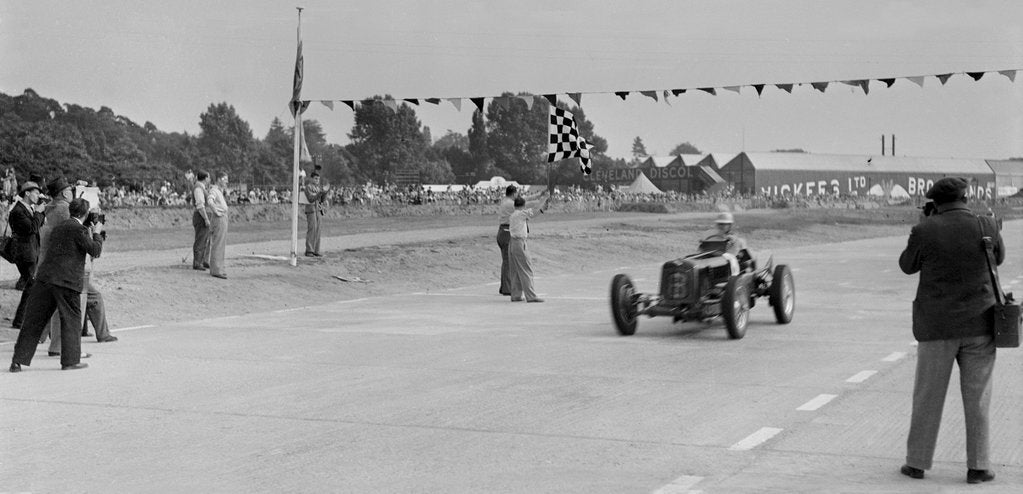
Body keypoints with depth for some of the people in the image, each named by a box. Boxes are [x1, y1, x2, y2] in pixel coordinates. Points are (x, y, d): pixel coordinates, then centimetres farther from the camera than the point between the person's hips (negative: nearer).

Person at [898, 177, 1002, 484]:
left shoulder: (926, 230, -9)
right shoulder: (986, 227, -4)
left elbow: (908, 266, 7)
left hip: (937, 326, -1)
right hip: (979, 324, 1)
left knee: (928, 396, 10)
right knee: (977, 397, 9)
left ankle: (917, 462, 16)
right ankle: (977, 467, 10)